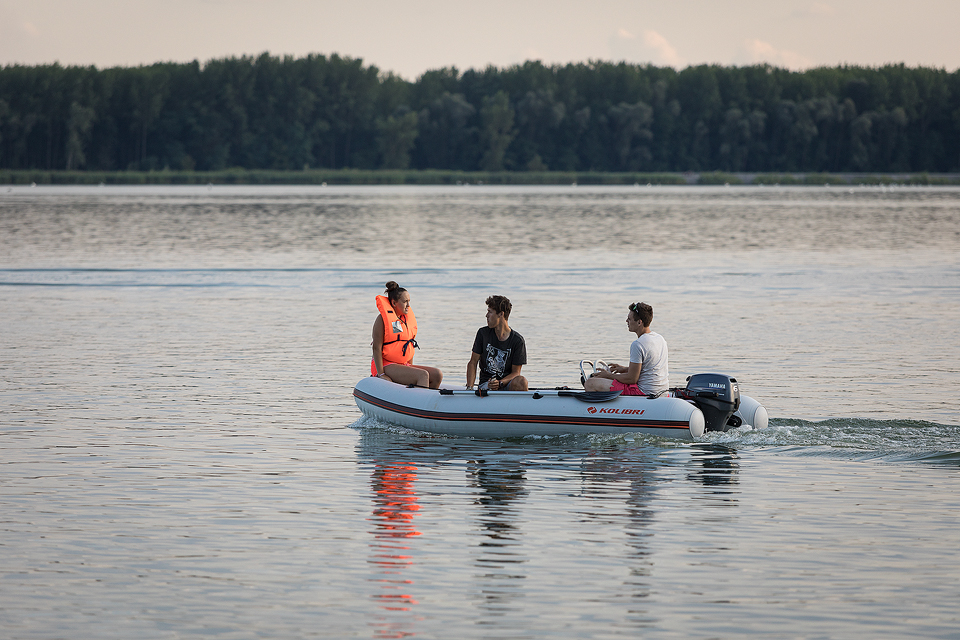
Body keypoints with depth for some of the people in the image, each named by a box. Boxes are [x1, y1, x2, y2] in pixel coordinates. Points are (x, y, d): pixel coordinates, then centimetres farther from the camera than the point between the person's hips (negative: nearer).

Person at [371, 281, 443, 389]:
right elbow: (377, 348, -13)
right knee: (422, 375, -27)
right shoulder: (383, 319, -8)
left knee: (437, 374, -9)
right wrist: (381, 374, -18)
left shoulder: (406, 318, 16)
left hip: (403, 365, 8)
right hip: (386, 366, -8)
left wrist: (411, 367, 14)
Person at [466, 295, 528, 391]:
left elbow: (516, 372, -2)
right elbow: (473, 363, 5)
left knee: (521, 381, -35)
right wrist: (469, 388, -10)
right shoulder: (483, 333, 3)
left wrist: (500, 383, -22)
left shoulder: (517, 340, -4)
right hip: (486, 383, -1)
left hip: (506, 384, 1)